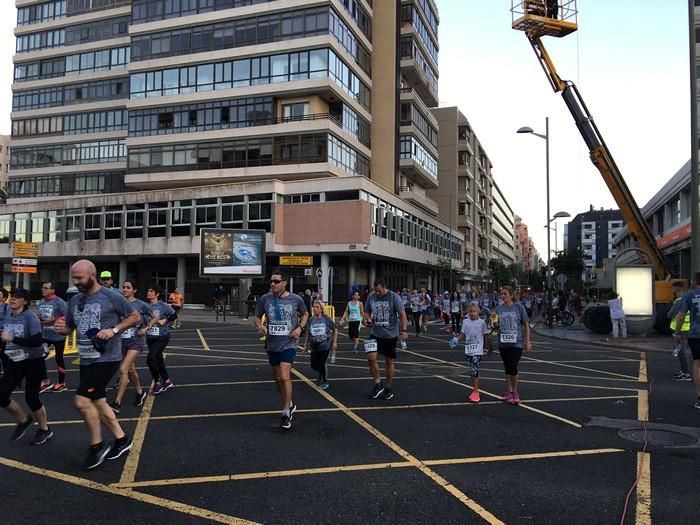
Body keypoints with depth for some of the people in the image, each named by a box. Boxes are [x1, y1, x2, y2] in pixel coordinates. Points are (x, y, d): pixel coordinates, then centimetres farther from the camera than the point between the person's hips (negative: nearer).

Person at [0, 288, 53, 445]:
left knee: (31, 397, -1)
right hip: (14, 363, 7)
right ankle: (23, 420, 26)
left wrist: (13, 339, -27)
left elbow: (37, 341, -27)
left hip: (33, 362, -6)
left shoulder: (30, 317, -17)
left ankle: (45, 429, 22)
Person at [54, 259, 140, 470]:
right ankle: (122, 439, 30)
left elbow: (134, 316, -4)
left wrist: (114, 330, -17)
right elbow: (70, 327, 19)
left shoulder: (111, 297, -11)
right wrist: (62, 328, -4)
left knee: (82, 401, -13)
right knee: (97, 403, 13)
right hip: (86, 360, 8)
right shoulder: (74, 300, 8)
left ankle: (97, 446, 7)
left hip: (107, 359, -8)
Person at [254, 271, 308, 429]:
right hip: (272, 344, 4)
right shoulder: (265, 299, -3)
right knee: (278, 378, 15)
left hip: (288, 344, -4)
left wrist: (300, 328, -6)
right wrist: (260, 326, -12)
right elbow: (257, 317, 9)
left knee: (285, 377, -17)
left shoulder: (296, 299, -7)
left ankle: (286, 412, -2)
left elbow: (305, 314, 11)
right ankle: (290, 405, 38)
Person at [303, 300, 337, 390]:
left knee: (322, 364, -7)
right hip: (315, 347, 3)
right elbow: (308, 333, 9)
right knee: (314, 365, 4)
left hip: (325, 345, -3)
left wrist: (334, 342, -3)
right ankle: (321, 373, 39)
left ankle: (325, 382, 17)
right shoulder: (311, 320, -2)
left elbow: (335, 330, 2)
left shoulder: (327, 319, -9)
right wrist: (306, 345, 10)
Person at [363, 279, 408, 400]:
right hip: (375, 334, 3)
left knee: (389, 361, 7)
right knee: (371, 357, -14)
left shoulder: (394, 297, -11)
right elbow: (367, 312, 14)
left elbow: (402, 314, -11)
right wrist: (368, 319, -8)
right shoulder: (371, 297, 0)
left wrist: (404, 330, -21)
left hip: (390, 335, -3)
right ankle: (378, 384, 6)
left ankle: (388, 388, 25)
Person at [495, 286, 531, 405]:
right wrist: (495, 322, -18)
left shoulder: (518, 307, -4)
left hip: (517, 343, -3)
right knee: (507, 368, 12)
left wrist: (527, 342, -3)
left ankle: (515, 392, 9)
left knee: (513, 367, -10)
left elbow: (526, 325, 0)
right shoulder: (499, 308, 4)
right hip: (503, 343, 4)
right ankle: (509, 392, 25)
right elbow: (497, 325, 6)